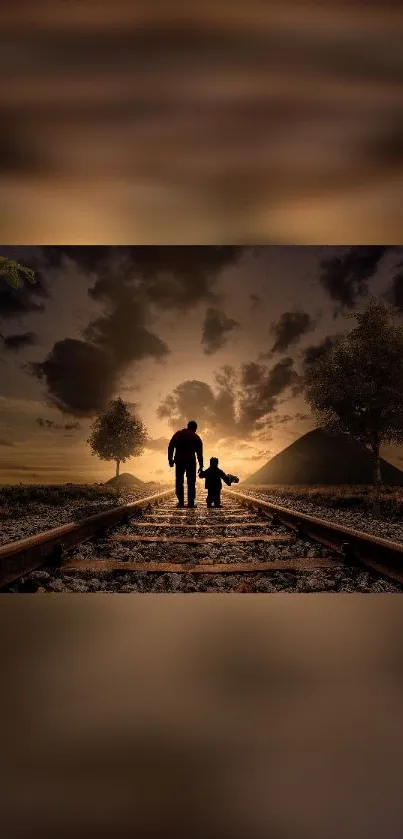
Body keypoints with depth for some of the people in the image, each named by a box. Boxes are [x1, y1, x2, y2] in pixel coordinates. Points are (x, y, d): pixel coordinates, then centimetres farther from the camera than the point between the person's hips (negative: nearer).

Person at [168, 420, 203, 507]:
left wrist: (170, 459, 5)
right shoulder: (196, 437, 7)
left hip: (179, 461, 1)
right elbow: (199, 453, 3)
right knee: (191, 482, 4)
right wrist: (201, 465, 5)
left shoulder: (178, 434, 10)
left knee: (179, 481, 7)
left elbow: (170, 447, 2)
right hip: (191, 461, -1)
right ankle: (191, 502, -1)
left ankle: (181, 501, -4)